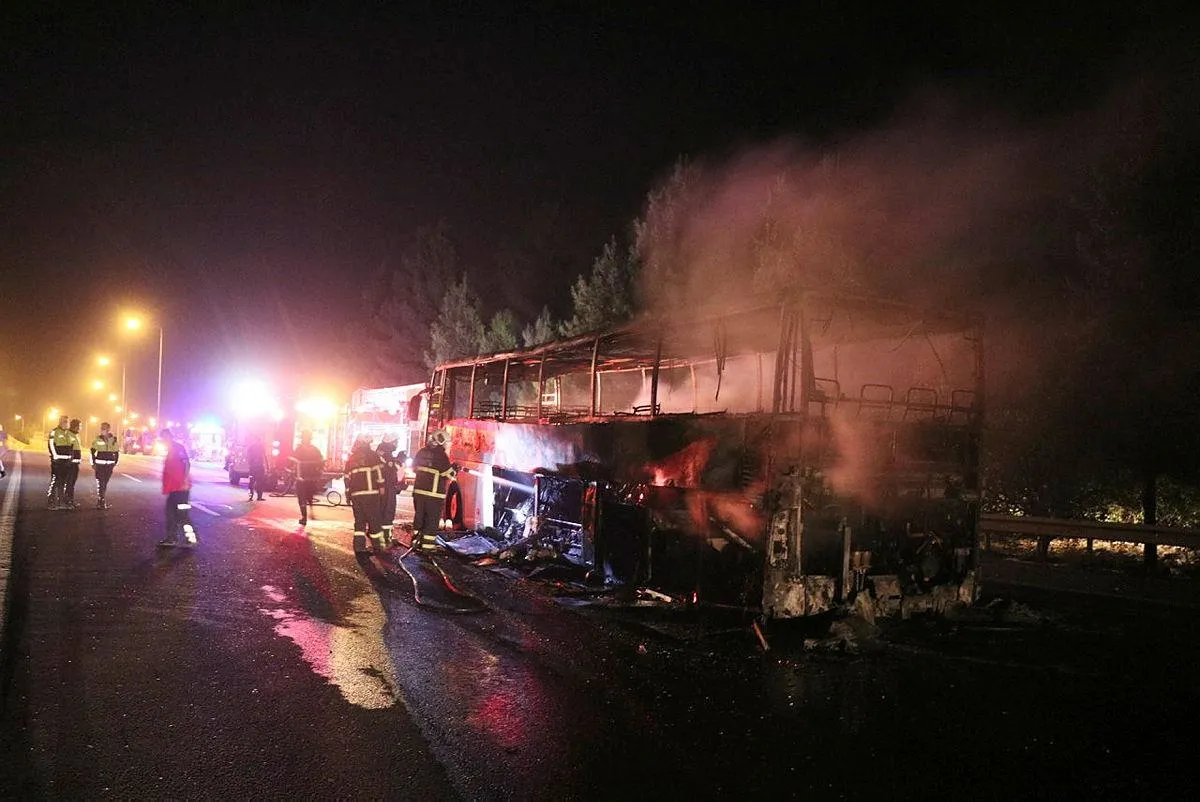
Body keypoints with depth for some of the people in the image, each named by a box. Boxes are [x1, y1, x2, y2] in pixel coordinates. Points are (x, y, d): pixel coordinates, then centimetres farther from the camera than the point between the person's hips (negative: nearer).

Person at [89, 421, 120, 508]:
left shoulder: (114, 440, 1)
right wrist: (93, 463, 1)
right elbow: (92, 452, 3)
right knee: (100, 483, -8)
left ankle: (103, 502, 22)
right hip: (99, 464, -2)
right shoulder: (98, 439, -4)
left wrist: (115, 463, 10)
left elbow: (117, 452, 12)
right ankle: (100, 502, -4)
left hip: (109, 465, 2)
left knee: (105, 483, 11)